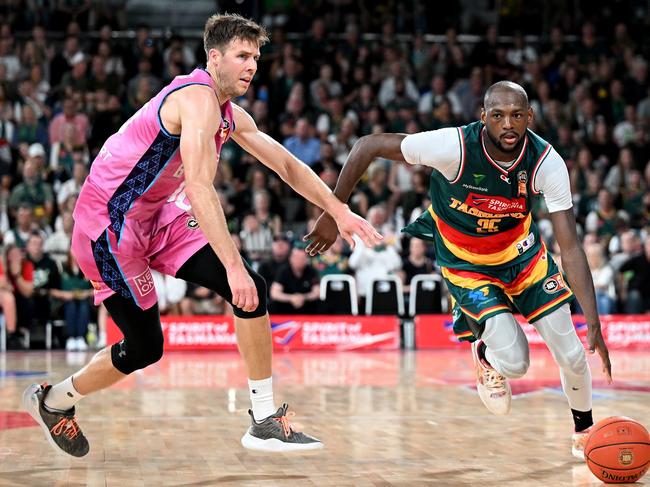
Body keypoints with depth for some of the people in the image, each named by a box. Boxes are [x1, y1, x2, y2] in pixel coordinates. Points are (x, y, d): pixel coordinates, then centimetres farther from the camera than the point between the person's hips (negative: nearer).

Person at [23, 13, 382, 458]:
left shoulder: (232, 116, 8)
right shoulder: (199, 98, -23)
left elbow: (286, 164, 16)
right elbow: (198, 188, -33)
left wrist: (339, 211, 7)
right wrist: (233, 265, -38)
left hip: (158, 217, 9)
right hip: (109, 223, -9)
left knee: (251, 289, -7)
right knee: (144, 348, -3)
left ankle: (265, 421, -2)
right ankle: (52, 400, 24)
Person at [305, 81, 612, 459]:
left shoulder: (548, 163, -25)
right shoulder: (455, 146, -33)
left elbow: (571, 247, -24)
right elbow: (369, 146, -22)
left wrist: (595, 324, -31)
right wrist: (333, 215, -19)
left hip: (520, 251, 3)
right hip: (466, 263, -3)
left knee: (572, 355, -1)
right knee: (514, 363, -19)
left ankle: (585, 433, 31)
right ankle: (485, 355, 21)